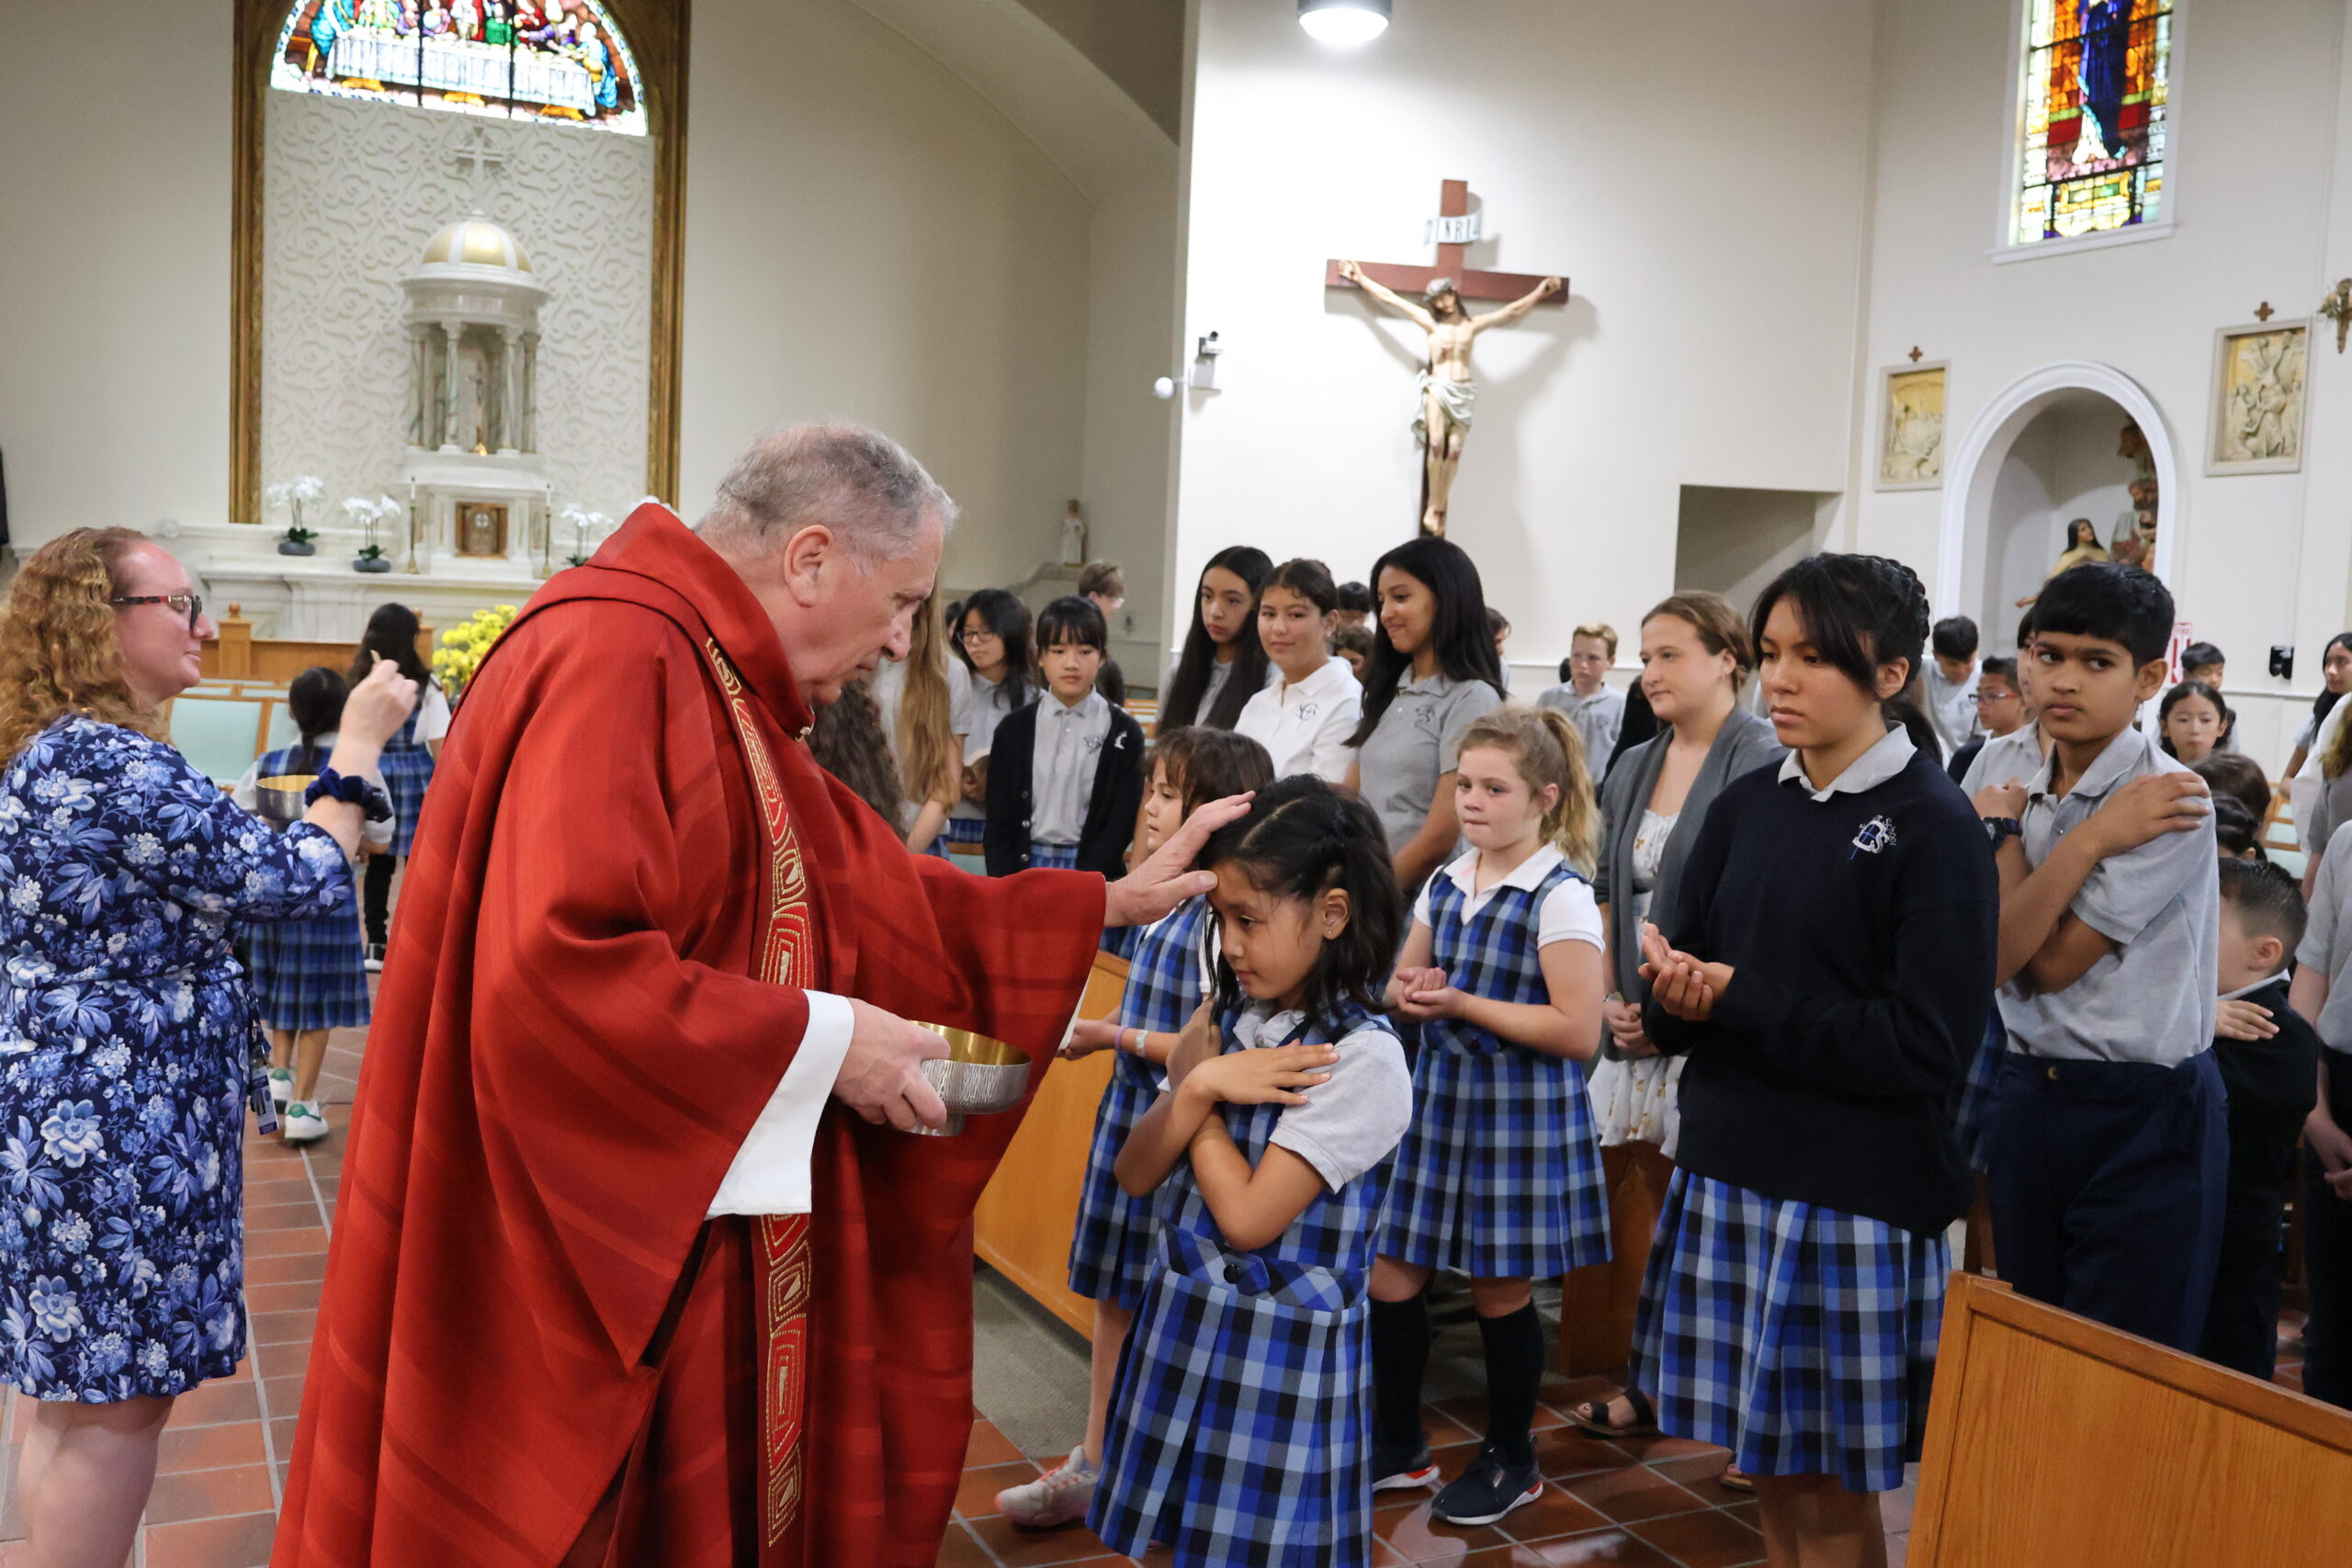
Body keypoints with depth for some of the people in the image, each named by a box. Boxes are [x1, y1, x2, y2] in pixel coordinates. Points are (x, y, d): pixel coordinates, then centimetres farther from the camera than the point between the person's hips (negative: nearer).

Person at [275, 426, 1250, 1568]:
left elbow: (880, 891, 18)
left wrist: (1109, 903, 16)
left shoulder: (718, 683, 12)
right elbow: (553, 971, -32)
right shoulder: (614, 655, -21)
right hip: (578, 1268, -10)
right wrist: (817, 1041, -21)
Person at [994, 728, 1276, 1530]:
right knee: (1114, 1291, 17)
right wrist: (1098, 1030, 6)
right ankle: (1094, 1463, 31)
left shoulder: (1223, 914, -20)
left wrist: (1115, 1036, -15)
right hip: (1132, 1113, 9)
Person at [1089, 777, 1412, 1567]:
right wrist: (1198, 1085, -12)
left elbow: (1246, 1217, -20)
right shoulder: (1223, 1025, 3)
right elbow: (1135, 1175, 4)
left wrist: (1197, 1087, -9)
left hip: (1280, 1352, -6)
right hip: (1179, 1326, 6)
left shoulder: (1363, 1059, -18)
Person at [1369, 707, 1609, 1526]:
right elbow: (1401, 982, 18)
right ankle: (1397, 1443, 29)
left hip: (1519, 1115, -6)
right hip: (1436, 1098, 7)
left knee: (1501, 1292, 8)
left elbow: (1577, 1031, -19)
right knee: (1389, 1276, 9)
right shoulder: (1446, 883, 7)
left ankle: (1511, 1459, 29)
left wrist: (1461, 1004, -19)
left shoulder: (1561, 897, -14)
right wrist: (1409, 993, -7)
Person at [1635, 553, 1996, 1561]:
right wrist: (1674, 995, -14)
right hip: (1728, 1171, 5)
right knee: (1770, 1471, 15)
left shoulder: (1934, 827, -9)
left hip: (1855, 1197, -5)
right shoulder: (1745, 809, 7)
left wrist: (1741, 1004, -17)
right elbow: (1675, 1014, 9)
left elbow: (1930, 1043, -17)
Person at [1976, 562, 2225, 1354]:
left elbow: (2053, 962, -16)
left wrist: (2002, 829, -10)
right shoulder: (2026, 794, 5)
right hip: (2028, 1095, 6)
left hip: (2145, 1115, -6)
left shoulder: (2172, 803, -14)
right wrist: (2089, 841, -16)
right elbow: (1993, 959, -11)